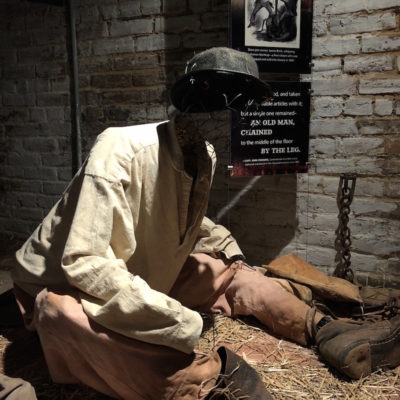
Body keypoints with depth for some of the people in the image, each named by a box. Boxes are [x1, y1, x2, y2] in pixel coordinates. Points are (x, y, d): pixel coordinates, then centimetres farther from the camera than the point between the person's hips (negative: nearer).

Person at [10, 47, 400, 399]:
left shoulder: (204, 155, -7)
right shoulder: (121, 150, -31)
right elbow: (83, 261, -36)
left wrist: (228, 249, 2)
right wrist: (180, 324, -39)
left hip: (149, 272, 7)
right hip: (65, 283, -6)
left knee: (230, 271, 1)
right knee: (66, 314, -40)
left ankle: (327, 332, -5)